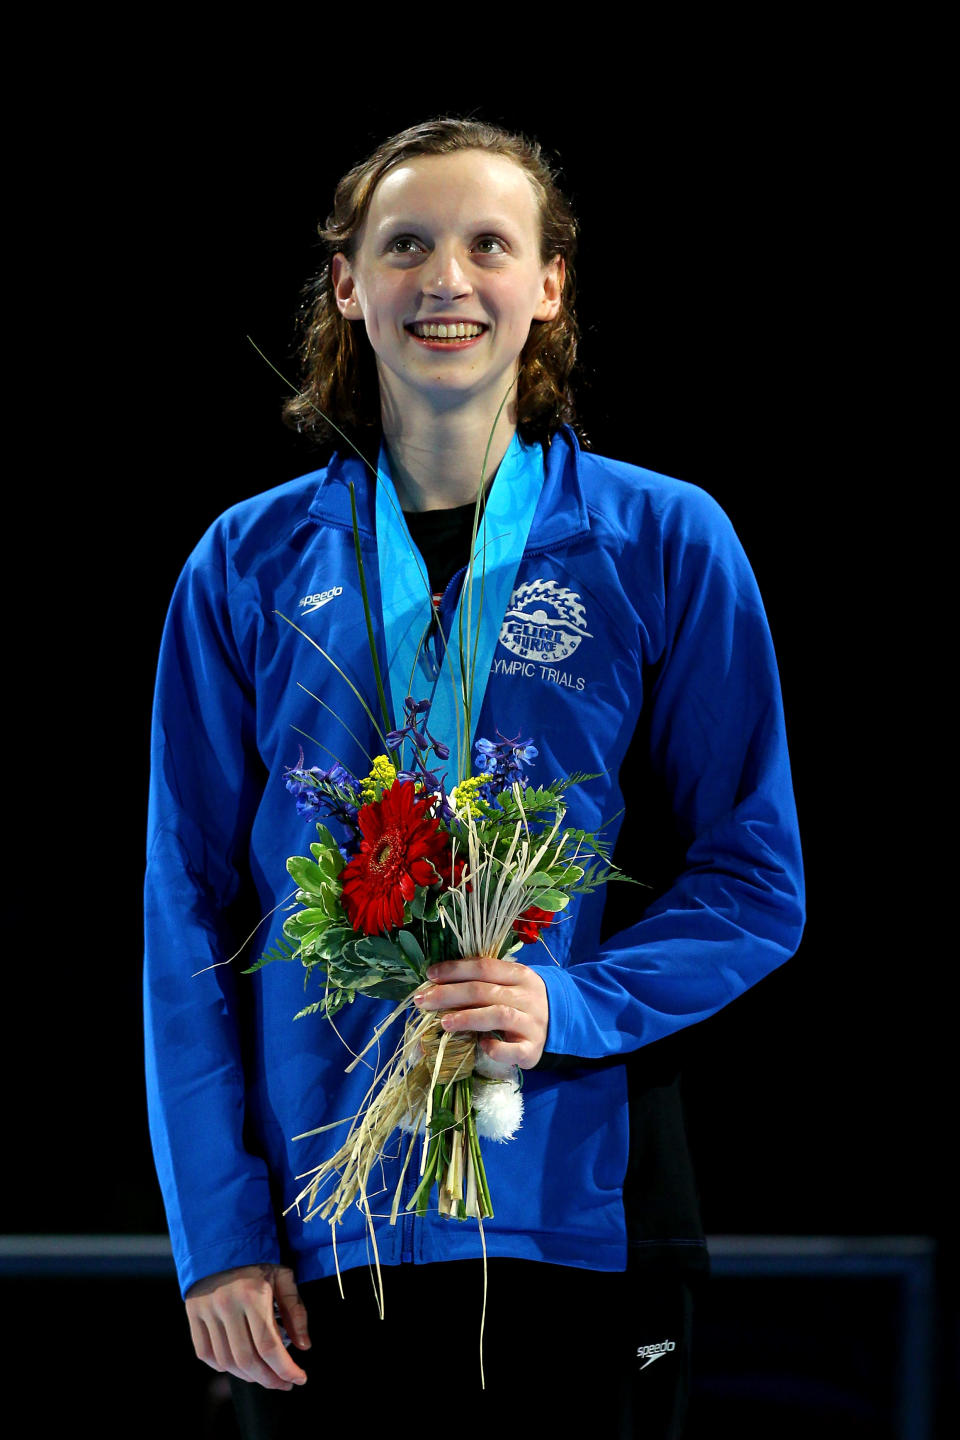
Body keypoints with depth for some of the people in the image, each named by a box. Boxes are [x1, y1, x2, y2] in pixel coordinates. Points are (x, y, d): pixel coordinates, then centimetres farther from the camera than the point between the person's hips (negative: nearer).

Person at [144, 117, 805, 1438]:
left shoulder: (664, 544, 2)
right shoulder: (249, 566, 5)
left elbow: (755, 884, 2)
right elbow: (192, 909, 5)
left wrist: (571, 1003, -16)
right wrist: (217, 1228, -3)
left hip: (577, 1215, -1)